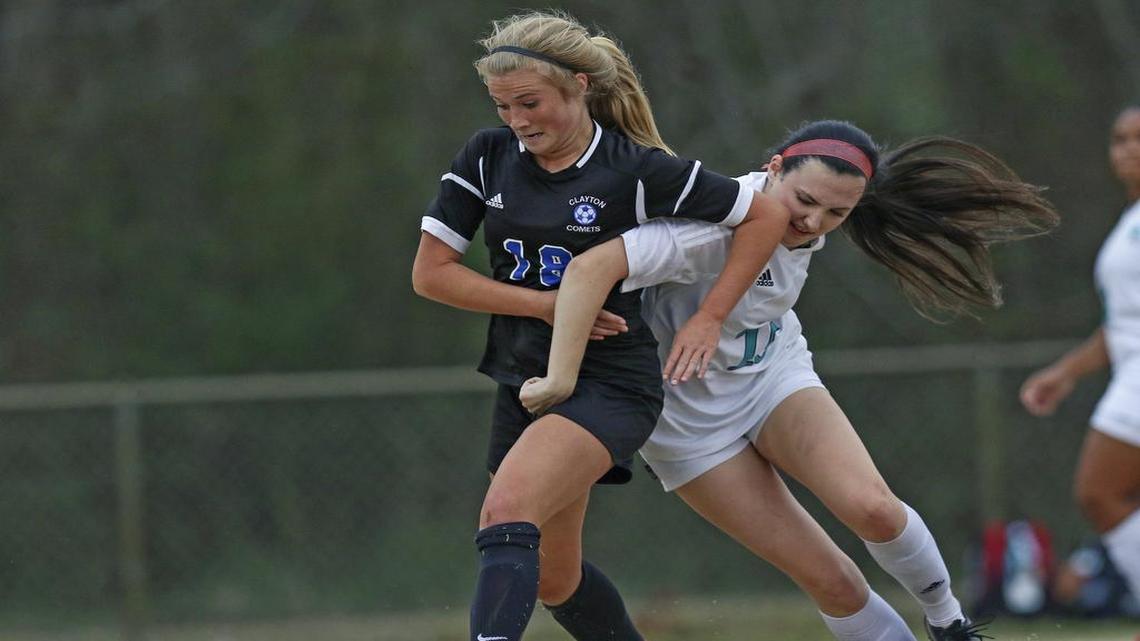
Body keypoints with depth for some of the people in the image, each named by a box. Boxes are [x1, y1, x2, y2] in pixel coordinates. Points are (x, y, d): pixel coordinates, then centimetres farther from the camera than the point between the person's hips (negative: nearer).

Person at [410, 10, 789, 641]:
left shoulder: (638, 171, -10)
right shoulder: (488, 157, 1)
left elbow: (767, 215, -3)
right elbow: (430, 273, 0)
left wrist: (707, 320, -7)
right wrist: (544, 304, -10)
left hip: (609, 383, -7)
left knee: (505, 513, -30)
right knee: (551, 577, 14)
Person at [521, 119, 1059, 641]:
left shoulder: (803, 225, -10)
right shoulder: (718, 223, -33)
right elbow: (590, 268, -44)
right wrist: (561, 379, -47)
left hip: (775, 373, 5)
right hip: (691, 417, -5)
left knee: (872, 508, -19)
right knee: (827, 578, -8)